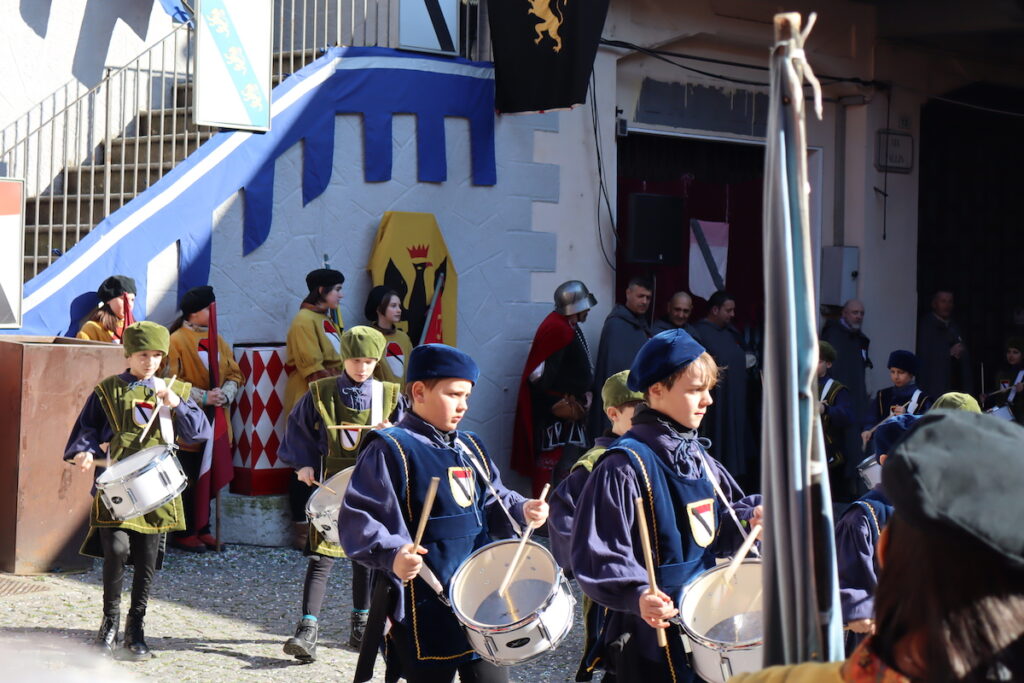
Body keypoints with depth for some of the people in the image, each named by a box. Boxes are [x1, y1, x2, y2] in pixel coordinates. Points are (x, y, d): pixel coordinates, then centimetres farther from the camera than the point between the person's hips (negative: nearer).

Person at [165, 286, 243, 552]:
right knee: (188, 478, -3)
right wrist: (203, 397, -19)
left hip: (215, 420, 6)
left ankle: (202, 529, 18)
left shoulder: (217, 340, 13)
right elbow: (171, 381, -12)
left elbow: (234, 374, 13)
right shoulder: (176, 341, -7)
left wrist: (225, 394, -8)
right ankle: (184, 533, 5)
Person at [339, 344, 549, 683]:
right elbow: (357, 517, -18)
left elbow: (494, 503, 22)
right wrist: (391, 554, -34)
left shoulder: (470, 447, 14)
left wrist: (521, 510, 0)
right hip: (425, 609, -7)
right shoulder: (390, 449, -10)